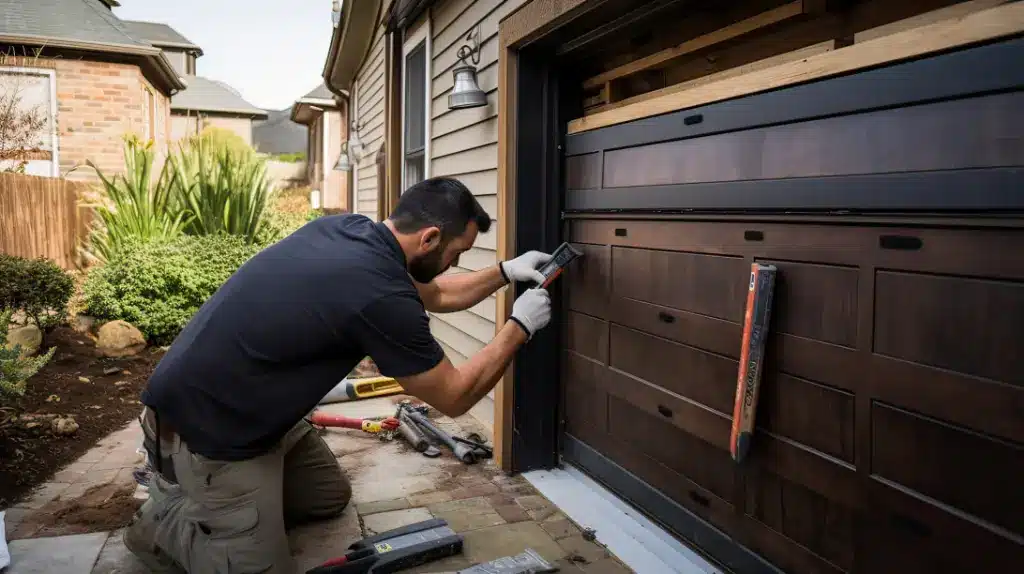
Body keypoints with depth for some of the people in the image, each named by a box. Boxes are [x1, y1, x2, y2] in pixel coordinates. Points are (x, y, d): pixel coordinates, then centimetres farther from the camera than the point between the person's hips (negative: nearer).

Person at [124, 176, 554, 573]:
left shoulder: (349, 228, -4)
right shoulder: (381, 295, -31)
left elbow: (433, 295, 15)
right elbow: (454, 398, -15)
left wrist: (505, 272, 14)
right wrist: (520, 325, -5)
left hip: (248, 411, 9)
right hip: (208, 432, -9)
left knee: (329, 496, 21)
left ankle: (194, 494, 24)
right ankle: (164, 521, 13)